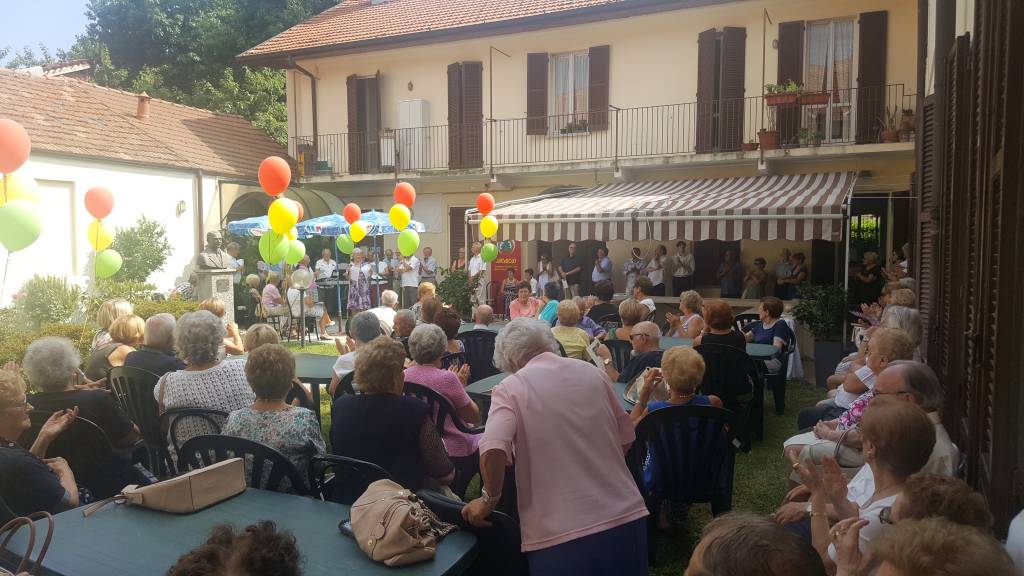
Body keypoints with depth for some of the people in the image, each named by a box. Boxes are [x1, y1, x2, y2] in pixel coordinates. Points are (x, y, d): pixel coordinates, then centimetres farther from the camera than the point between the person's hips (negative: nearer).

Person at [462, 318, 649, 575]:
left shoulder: (510, 388, -6)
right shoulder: (592, 372, 7)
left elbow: (493, 450, -23)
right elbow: (625, 438, 15)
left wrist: (489, 498, -5)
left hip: (561, 535, -4)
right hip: (627, 517, 4)